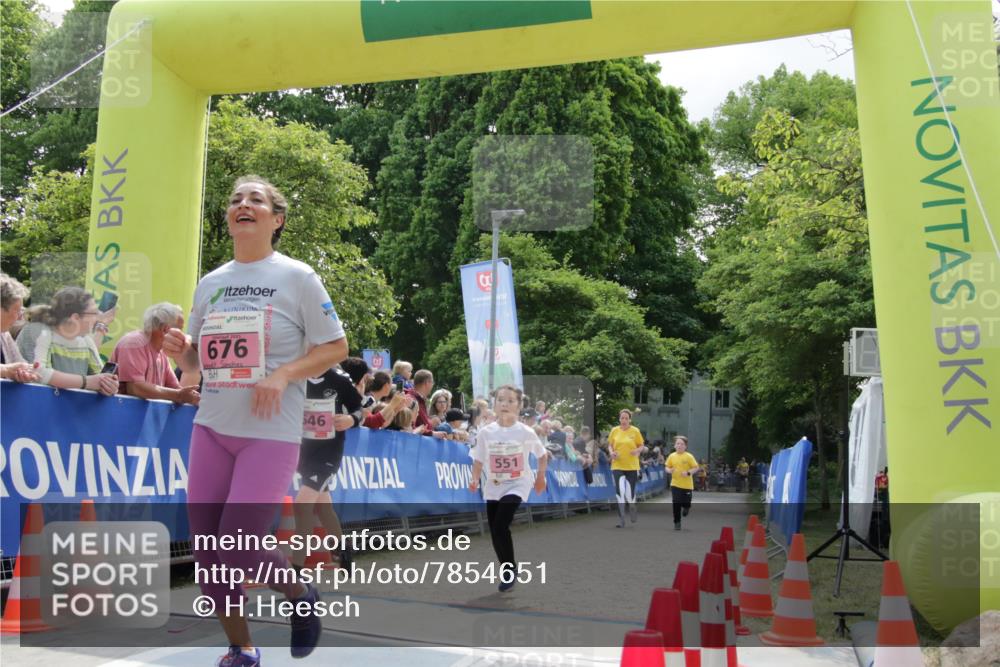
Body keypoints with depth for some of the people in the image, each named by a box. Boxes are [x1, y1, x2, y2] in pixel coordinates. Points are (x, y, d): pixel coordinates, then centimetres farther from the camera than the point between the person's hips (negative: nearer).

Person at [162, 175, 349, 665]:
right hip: (211, 428, 5)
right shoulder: (210, 283, 9)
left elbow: (336, 347, -4)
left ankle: (300, 595, 21)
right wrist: (179, 349, -6)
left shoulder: (296, 277, -4)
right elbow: (195, 360, 18)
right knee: (206, 552, 5)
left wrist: (282, 375, -18)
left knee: (237, 551, -11)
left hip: (272, 433, -5)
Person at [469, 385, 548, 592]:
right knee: (495, 532, 5)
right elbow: (478, 460, 1)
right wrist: (475, 480, -14)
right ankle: (508, 571, 26)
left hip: (517, 485, -4)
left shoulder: (526, 432, -10)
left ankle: (510, 570, 0)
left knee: (500, 526, -20)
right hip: (493, 487, 4)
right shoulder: (485, 432, -5)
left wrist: (540, 477, 5)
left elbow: (542, 455, 4)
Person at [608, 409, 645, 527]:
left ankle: (633, 508, 39)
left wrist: (637, 450, -17)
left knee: (630, 494, 3)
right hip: (617, 466, 1)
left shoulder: (635, 431, -2)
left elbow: (642, 446, 4)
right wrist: (611, 452, -9)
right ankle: (621, 519, -2)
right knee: (619, 492, -12)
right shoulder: (614, 430, 2)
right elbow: (610, 445, 12)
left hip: (632, 466, -1)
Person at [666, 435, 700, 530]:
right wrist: (669, 470, -12)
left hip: (687, 485, -2)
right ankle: (677, 523, 8)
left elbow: (696, 468, -6)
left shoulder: (689, 456, -9)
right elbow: (667, 467, 11)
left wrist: (688, 473, -21)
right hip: (675, 484, 2)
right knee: (676, 504, -4)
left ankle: (686, 508, 40)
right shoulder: (671, 456, 1)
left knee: (686, 503, 2)